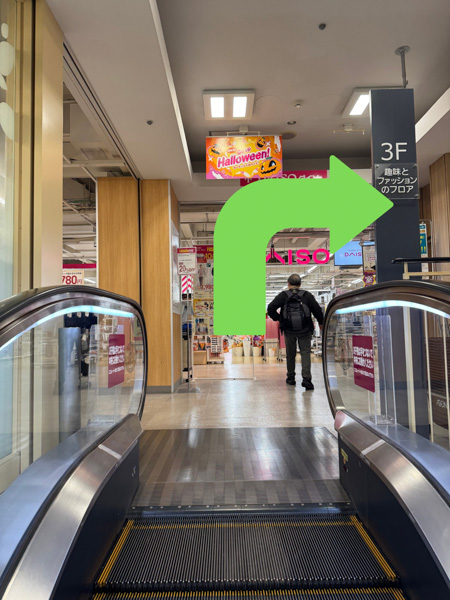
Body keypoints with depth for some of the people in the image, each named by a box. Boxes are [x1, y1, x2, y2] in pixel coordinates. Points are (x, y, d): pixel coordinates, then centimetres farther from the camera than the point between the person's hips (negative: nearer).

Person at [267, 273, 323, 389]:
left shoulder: (283, 295, -3)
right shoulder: (307, 295, 0)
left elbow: (271, 308, -12)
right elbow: (317, 310, 0)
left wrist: (277, 318, 4)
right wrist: (321, 323, 17)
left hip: (289, 330, 0)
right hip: (305, 331, 0)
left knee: (290, 354, 14)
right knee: (305, 353, 4)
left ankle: (291, 378, 25)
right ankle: (306, 378, -10)